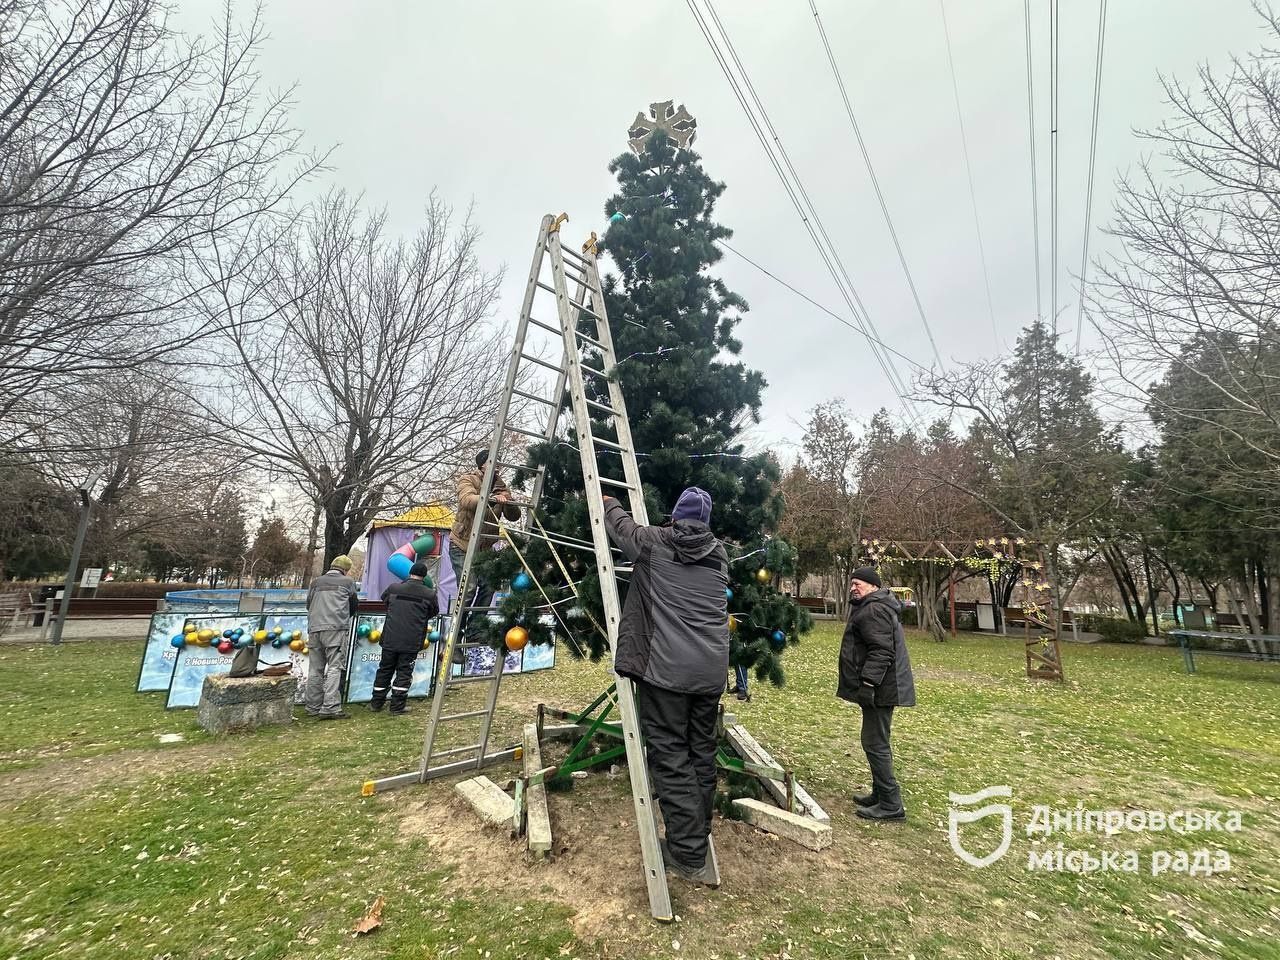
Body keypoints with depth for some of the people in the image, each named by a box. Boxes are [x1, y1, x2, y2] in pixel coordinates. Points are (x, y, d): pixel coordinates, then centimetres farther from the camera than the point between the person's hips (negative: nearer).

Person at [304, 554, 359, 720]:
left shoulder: (316, 582, 16)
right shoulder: (348, 582, 6)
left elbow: (308, 604, 23)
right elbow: (354, 605, 16)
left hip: (314, 628, 5)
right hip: (336, 628, -5)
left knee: (315, 669, 11)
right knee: (334, 667, -6)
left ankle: (313, 706, 17)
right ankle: (330, 707, -12)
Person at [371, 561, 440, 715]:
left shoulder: (393, 588, 1)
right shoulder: (430, 594, -7)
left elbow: (383, 598, 22)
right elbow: (434, 612, 9)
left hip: (390, 639, 3)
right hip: (411, 642, -3)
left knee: (385, 670, 16)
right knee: (404, 672, 6)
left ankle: (376, 703, 27)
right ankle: (397, 706, 9)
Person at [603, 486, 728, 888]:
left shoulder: (654, 543, -1)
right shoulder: (719, 556, 11)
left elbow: (620, 524, 16)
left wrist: (609, 503, 39)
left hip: (666, 670, -5)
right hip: (711, 670, 5)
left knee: (670, 756, 4)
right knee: (702, 754, 16)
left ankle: (689, 856, 7)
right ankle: (699, 844, 30)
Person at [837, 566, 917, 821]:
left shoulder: (873, 611, -18)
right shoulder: (871, 608, 17)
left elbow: (881, 651, -27)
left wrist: (868, 683, -27)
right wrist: (867, 684, 22)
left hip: (880, 689, -11)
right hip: (881, 688, 11)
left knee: (875, 743, -4)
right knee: (876, 742, 19)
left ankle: (891, 804, 5)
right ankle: (880, 794, 30)